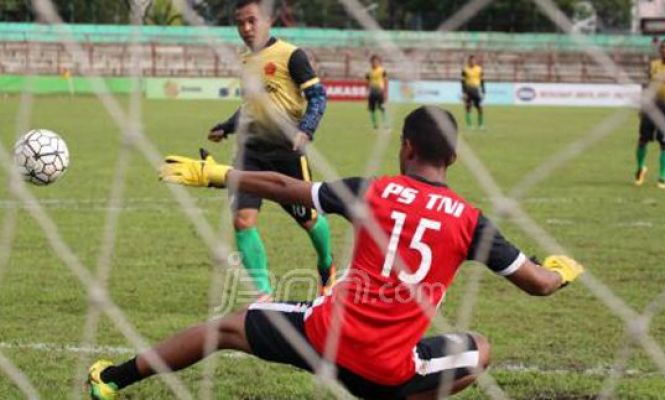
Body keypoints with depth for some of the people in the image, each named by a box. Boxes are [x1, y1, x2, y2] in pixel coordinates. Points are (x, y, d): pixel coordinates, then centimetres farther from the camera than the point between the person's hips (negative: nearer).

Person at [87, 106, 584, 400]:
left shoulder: (374, 191, -1)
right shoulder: (469, 221, -1)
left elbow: (283, 187, 6)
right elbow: (539, 283, 6)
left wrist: (212, 173, 18)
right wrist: (563, 269, 31)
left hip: (324, 335, 1)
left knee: (228, 326, 26)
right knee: (479, 352, 24)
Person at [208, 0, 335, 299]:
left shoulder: (290, 55, -8)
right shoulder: (245, 61, 13)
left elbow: (318, 96, -12)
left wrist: (305, 130, -25)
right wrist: (226, 128, 26)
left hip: (286, 150, -5)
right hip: (251, 150, 5)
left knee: (308, 217, 10)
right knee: (242, 219, -12)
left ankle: (327, 266, 41)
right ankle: (262, 292, -5)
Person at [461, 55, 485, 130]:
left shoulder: (479, 69, 7)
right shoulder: (465, 69, -2)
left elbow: (482, 81, 12)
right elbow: (463, 82, -2)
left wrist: (483, 92, 8)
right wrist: (464, 92, -9)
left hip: (476, 90, 2)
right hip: (468, 90, -2)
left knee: (480, 108, -3)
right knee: (468, 108, 0)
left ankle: (481, 124, 4)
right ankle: (469, 124, 6)